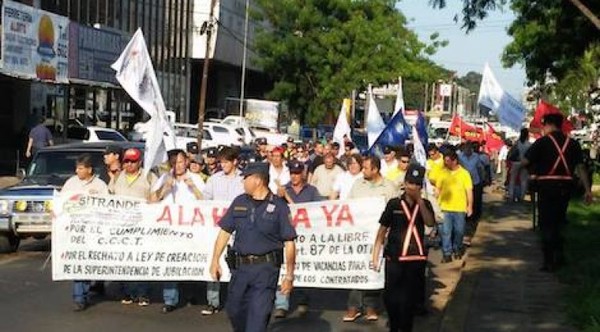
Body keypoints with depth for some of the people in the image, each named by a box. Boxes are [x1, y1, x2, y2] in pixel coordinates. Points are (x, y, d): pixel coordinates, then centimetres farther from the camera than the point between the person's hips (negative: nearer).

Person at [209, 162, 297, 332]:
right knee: (234, 309, 14)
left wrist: (289, 275, -7)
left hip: (266, 268, -5)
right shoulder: (239, 202, 8)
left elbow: (289, 243, -4)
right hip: (240, 267, 5)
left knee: (259, 315, -7)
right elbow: (225, 232, 12)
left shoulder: (278, 206, -5)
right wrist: (215, 261, 4)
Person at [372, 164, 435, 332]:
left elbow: (430, 222, -16)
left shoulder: (425, 204, 4)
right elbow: (382, 230, 1)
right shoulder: (394, 203, -2)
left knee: (410, 298, 8)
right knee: (390, 296, 4)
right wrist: (375, 256, -2)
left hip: (416, 258, 1)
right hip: (394, 257, -1)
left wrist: (419, 200, -17)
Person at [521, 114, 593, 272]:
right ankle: (558, 255, 22)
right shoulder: (572, 143, 6)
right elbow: (581, 167, 1)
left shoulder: (543, 141, -5)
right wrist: (587, 190, 1)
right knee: (559, 221, 19)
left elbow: (525, 161, -8)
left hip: (547, 186, -4)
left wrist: (518, 166, 14)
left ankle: (549, 261, 2)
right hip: (566, 186, 4)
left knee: (547, 223, 3)